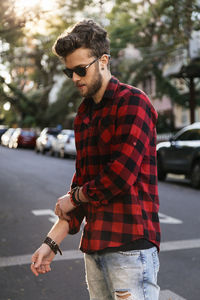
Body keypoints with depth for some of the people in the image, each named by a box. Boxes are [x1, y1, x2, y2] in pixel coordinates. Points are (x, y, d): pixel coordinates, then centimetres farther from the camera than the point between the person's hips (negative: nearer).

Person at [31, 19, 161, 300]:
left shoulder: (132, 102, -10)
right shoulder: (84, 114, 14)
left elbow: (121, 175, -19)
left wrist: (74, 198, -1)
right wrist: (52, 242, 9)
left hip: (130, 245, -7)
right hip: (94, 245, 7)